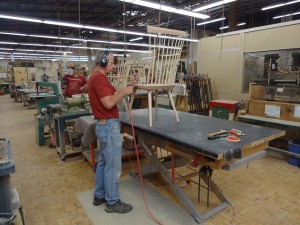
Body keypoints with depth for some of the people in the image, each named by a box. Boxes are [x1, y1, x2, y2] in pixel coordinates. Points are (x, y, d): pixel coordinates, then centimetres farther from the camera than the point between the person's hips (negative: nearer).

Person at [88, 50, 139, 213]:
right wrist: (125, 92, -13)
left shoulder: (98, 77, 15)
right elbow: (109, 103, -26)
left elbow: (114, 95, 18)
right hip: (109, 126, -11)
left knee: (103, 162, 19)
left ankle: (99, 196, 33)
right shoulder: (99, 78, -19)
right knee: (113, 166, 1)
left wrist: (129, 85, 11)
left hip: (104, 125, 11)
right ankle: (113, 202, 16)